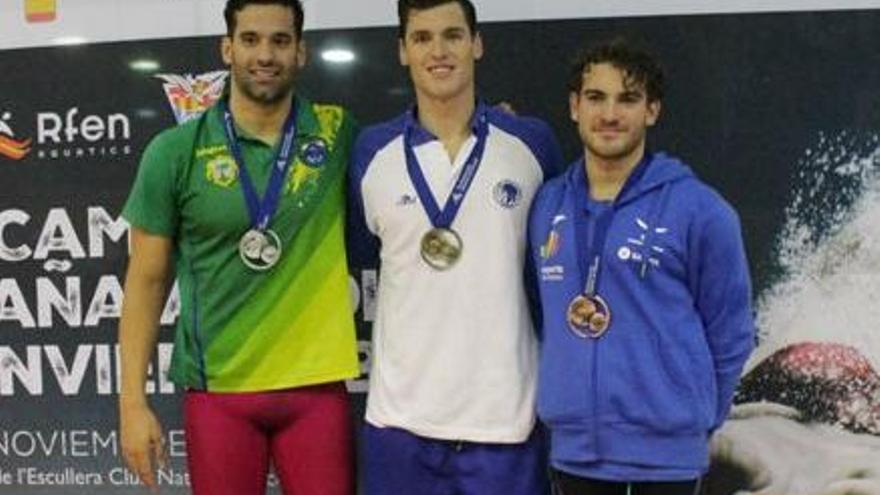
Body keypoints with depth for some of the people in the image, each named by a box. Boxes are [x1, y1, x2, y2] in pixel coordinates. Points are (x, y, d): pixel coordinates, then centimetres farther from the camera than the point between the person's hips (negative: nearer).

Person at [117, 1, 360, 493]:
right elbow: (147, 282, 2)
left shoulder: (339, 134, 1)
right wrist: (133, 401, -2)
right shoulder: (175, 152, -2)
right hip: (218, 389, -1)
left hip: (317, 385, 1)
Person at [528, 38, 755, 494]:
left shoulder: (698, 209, -8)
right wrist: (563, 395, 13)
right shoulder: (546, 205, 4)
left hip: (667, 450, -3)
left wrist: (694, 419, 4)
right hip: (573, 446, 4)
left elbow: (730, 333, -1)